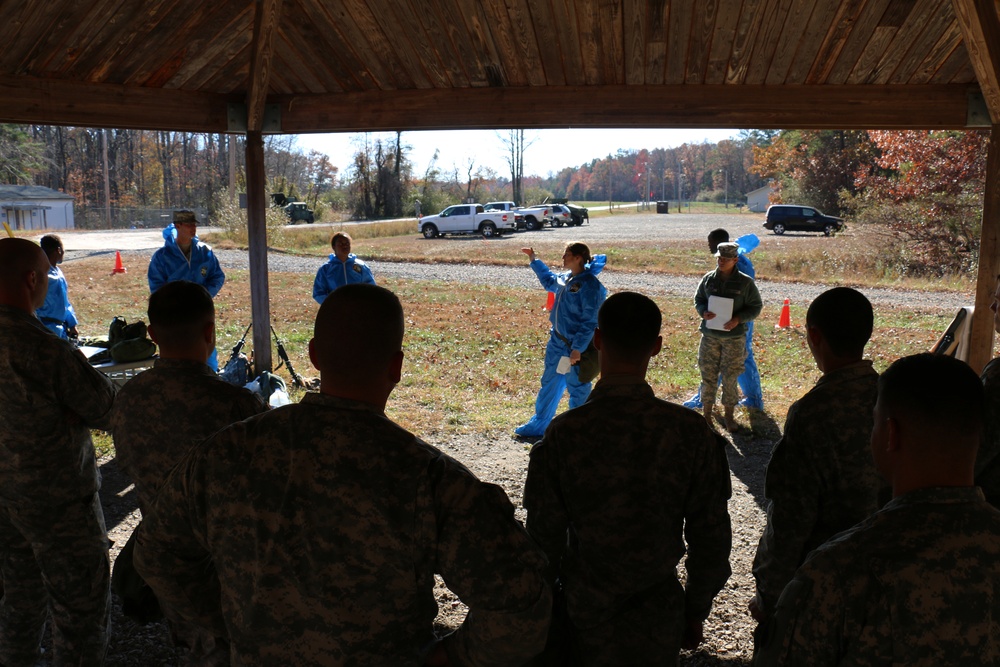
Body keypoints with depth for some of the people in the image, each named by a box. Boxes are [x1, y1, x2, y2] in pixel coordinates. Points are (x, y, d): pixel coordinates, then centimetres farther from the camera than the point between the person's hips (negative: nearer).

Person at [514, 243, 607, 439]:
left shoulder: (589, 284, -20)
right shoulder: (565, 278, 5)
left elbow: (590, 321, -23)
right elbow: (549, 280, 31)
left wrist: (578, 349, -25)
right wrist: (534, 260, 29)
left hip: (575, 347, -9)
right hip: (557, 342, 9)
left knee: (578, 390, 5)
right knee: (549, 385, 20)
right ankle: (538, 425, 35)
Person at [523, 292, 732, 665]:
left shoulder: (563, 434, -19)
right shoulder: (691, 432, -15)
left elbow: (545, 539, -11)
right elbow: (711, 536, -6)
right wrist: (696, 611, 10)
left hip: (584, 619, -1)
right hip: (659, 620, 1)